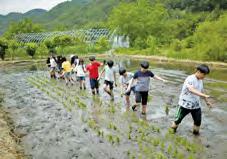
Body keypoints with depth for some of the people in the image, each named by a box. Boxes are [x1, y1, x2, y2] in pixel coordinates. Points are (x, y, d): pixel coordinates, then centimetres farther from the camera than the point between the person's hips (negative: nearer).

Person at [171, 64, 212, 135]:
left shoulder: (200, 80, 5)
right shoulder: (190, 79, -21)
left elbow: (201, 91, 20)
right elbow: (191, 89, -40)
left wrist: (207, 101, 25)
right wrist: (204, 95, -47)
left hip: (196, 105, 7)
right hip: (185, 104, -7)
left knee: (198, 120, 11)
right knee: (179, 119, 8)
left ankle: (196, 132, 35)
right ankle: (173, 129, 33)